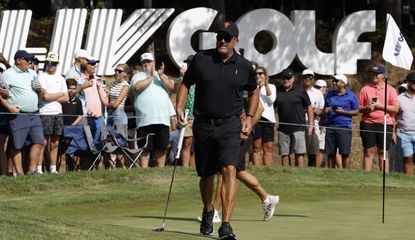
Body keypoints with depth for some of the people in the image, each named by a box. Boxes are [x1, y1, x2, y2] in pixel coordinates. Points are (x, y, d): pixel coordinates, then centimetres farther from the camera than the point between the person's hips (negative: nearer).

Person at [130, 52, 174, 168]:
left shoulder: (162, 76, 20)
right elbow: (137, 86, -10)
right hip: (145, 121, -3)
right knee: (145, 150, -3)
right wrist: (151, 76, -5)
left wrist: (161, 75, -11)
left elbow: (171, 86, 3)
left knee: (161, 149, 5)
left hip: (162, 119, 3)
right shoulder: (138, 76, 11)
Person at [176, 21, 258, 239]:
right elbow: (185, 84, 10)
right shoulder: (201, 59, -1)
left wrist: (249, 118, 9)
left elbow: (253, 92, 18)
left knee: (229, 170, -20)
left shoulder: (244, 66, 1)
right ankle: (208, 212, 42)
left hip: (230, 125, -1)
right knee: (206, 175, 12)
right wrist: (179, 108, -5)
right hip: (203, 124, 2)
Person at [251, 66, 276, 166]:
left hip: (268, 119, 2)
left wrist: (266, 85, -7)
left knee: (268, 148, 0)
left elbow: (271, 100, -1)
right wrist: (259, 87, -13)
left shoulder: (271, 86, 14)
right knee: (256, 148, -2)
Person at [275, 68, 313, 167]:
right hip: (283, 129, 3)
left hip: (298, 128, -3)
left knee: (299, 154, -7)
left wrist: (311, 124, 0)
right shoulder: (277, 91, 8)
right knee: (284, 154, 3)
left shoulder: (300, 90, 3)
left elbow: (309, 107, 6)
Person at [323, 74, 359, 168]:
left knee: (345, 153, -3)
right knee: (330, 153, 4)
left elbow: (356, 111, 1)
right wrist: (326, 110, 0)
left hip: (344, 127, -4)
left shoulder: (351, 95, 2)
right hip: (330, 127, 4)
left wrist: (343, 112, -13)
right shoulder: (330, 94, 14)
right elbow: (325, 108, 24)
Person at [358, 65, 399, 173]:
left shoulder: (390, 89, 6)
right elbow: (358, 107, 10)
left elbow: (395, 108, -2)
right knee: (368, 152, 1)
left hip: (385, 124, -1)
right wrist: (366, 108, -11)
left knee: (383, 153, 1)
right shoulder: (365, 89, 10)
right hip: (368, 124, 1)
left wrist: (380, 106, -11)